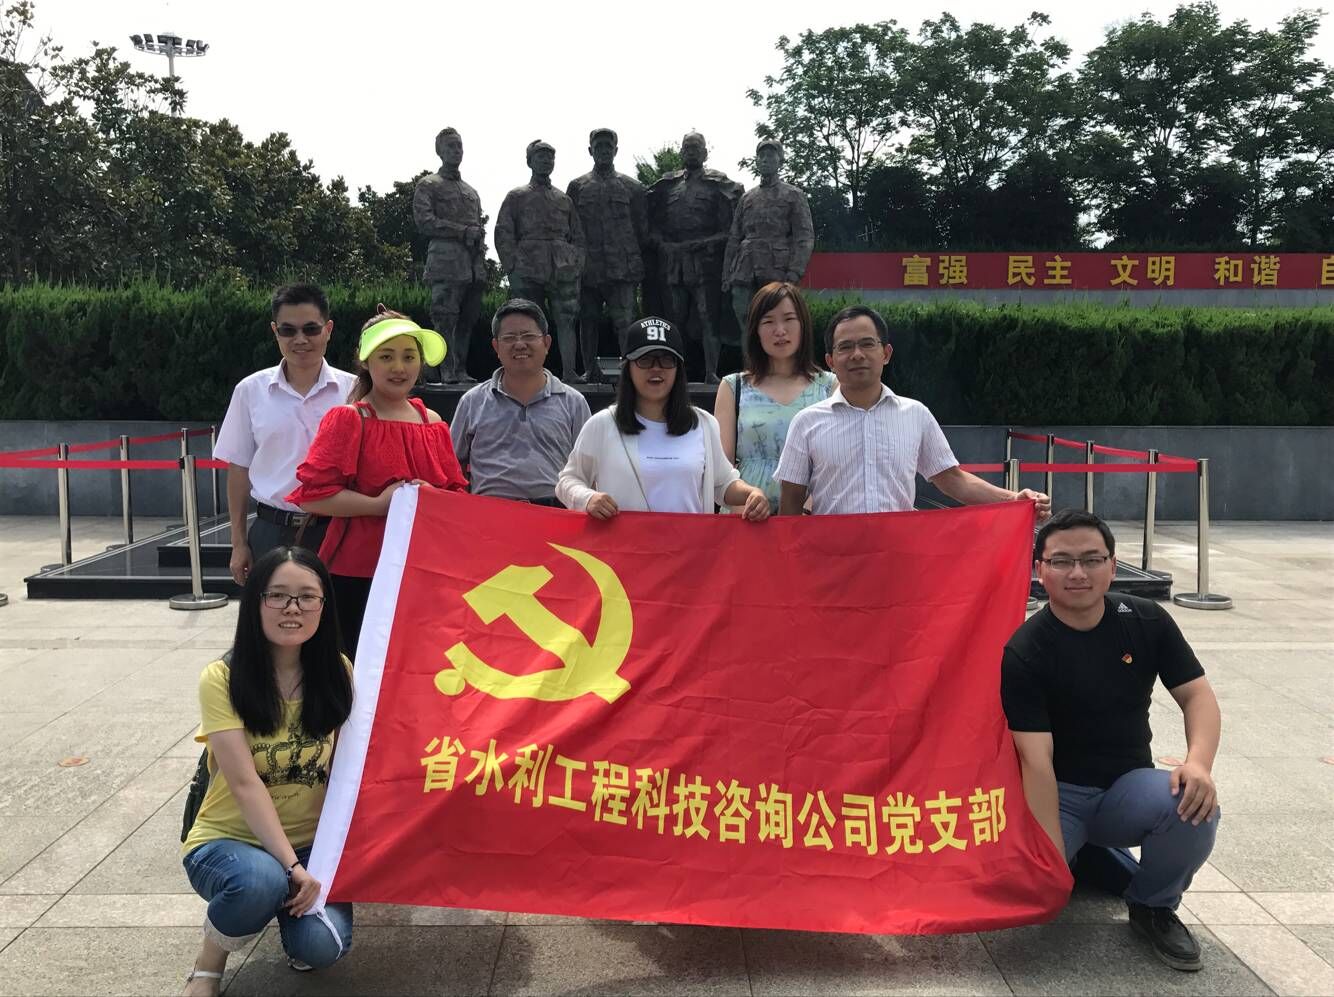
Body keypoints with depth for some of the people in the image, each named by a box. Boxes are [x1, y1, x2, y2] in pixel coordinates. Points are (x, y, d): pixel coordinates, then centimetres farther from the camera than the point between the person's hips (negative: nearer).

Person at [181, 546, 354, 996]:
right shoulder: (222, 678, -14)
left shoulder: (338, 674, -5)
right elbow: (245, 783, -20)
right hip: (228, 839, -2)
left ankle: (291, 905, 12)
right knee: (261, 881, -36)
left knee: (321, 946, -24)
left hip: (311, 843, 2)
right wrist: (292, 865, -27)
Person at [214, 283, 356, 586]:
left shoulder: (352, 391, -1)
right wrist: (239, 543, 7)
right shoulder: (251, 390, 4)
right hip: (272, 532, 1)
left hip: (334, 530, -1)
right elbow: (239, 468, 9)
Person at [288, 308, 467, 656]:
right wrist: (379, 504, -18)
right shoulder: (348, 420, -3)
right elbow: (311, 494, -12)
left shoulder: (432, 423, 12)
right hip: (357, 575, -5)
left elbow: (458, 494, 14)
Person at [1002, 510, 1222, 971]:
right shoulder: (1024, 651, -17)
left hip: (1128, 785, 3)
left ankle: (1153, 906, 3)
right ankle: (1090, 857, 13)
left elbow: (1197, 694, -2)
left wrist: (1199, 761, -24)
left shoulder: (1146, 621, -3)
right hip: (1058, 794, -2)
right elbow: (1036, 760, -21)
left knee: (1195, 805, -30)